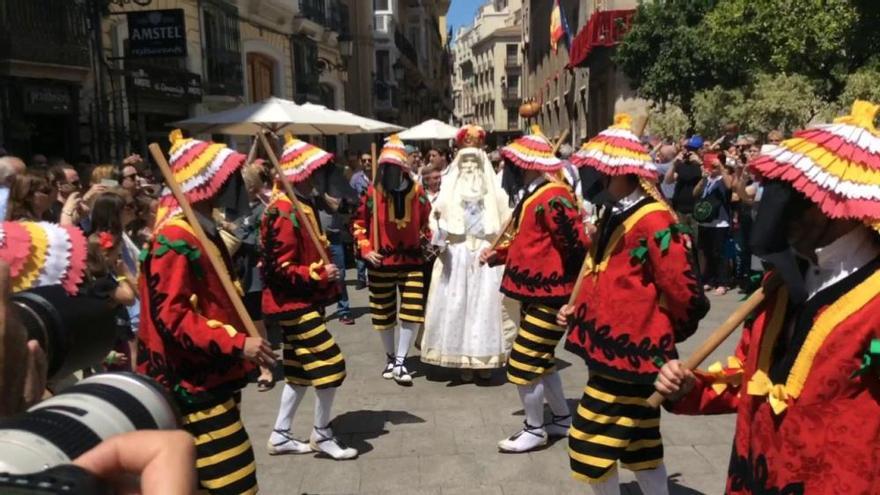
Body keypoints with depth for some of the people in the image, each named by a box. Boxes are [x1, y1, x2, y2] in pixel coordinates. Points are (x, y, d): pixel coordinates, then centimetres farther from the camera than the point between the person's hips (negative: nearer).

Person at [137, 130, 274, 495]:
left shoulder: (200, 231, 12)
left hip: (209, 376, 10)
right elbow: (171, 315, -25)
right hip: (193, 383, -10)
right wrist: (236, 343, -28)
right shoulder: (174, 240, -19)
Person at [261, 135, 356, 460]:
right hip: (295, 304, -11)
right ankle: (322, 434, 9)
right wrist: (319, 274, -22)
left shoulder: (303, 207, 12)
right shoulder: (284, 214, -19)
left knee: (301, 369, 16)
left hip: (304, 301, 11)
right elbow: (281, 269, -22)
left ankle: (280, 435, 26)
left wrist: (323, 267, 13)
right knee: (330, 363, -8)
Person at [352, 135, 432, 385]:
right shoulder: (372, 192, -6)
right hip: (381, 262, 0)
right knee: (383, 314, 10)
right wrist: (366, 249, -4)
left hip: (412, 260, 0)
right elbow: (359, 222, 5)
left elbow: (427, 222, 12)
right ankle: (390, 358, 31)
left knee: (413, 312, -8)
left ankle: (400, 362, 5)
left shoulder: (416, 191, -3)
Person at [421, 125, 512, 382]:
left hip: (486, 256, 0)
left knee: (485, 305, -1)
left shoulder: (494, 193, 9)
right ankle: (463, 361, 7)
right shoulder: (449, 192, 7)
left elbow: (506, 224, 5)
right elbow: (437, 223, 2)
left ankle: (484, 359, 9)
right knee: (457, 305, -2)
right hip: (457, 255, 0)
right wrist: (436, 219, -18)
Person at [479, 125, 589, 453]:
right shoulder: (533, 196, 10)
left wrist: (572, 284, -13)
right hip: (535, 293, 10)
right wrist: (497, 254, 13)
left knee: (522, 364, -3)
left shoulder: (552, 198, -22)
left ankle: (535, 430, 15)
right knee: (540, 360, 19)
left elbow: (577, 246, -24)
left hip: (549, 296, -10)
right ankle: (563, 419, 34)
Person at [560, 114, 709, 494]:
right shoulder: (616, 215, 10)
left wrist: (665, 336, -2)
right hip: (613, 348, 9)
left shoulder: (652, 222, -19)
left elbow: (683, 293, -18)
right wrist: (580, 310, 9)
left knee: (594, 444, -1)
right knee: (639, 444, 19)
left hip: (628, 353, -9)